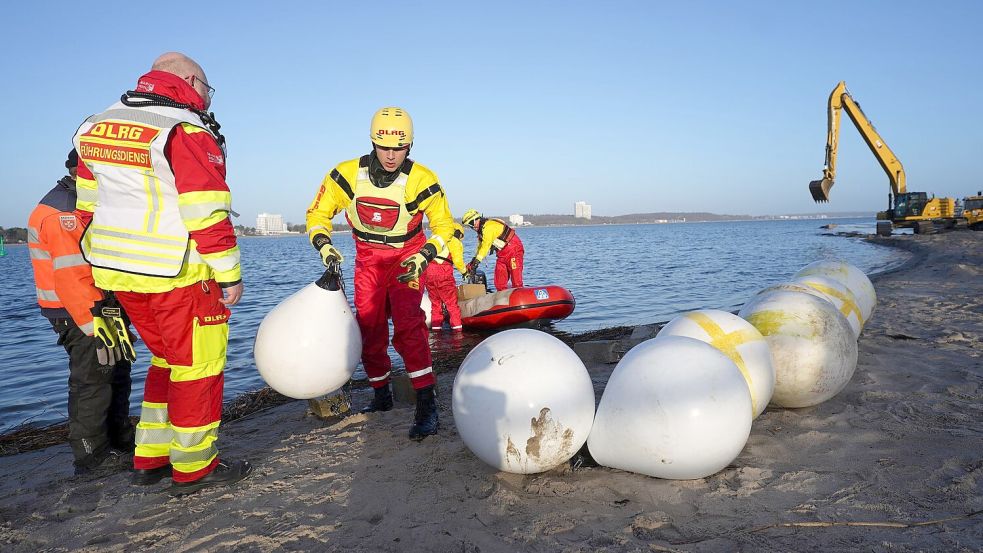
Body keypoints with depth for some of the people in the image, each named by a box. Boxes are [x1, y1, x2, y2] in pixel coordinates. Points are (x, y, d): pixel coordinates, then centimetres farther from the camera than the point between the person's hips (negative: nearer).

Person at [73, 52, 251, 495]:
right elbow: (208, 216, -18)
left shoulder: (98, 127, 12)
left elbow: (88, 205, 16)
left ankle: (149, 458, 26)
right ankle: (193, 468, 15)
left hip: (115, 272, 8)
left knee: (168, 360, 21)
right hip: (177, 275, -8)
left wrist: (104, 259, 22)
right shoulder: (187, 132, -14)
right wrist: (229, 275, -13)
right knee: (198, 366, 6)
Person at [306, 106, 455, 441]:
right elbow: (318, 213, -2)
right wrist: (323, 244, -19)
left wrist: (425, 256, -21)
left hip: (407, 256, -3)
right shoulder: (348, 175, -15)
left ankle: (426, 404, -18)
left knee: (407, 325, -22)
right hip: (368, 258, 3)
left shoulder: (421, 180, -20)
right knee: (369, 329, 6)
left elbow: (444, 224, -6)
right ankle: (381, 396, 27)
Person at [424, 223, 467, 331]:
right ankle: (457, 327, 0)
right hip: (442, 272, -6)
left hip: (427, 271, 6)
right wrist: (464, 271, 17)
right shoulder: (455, 242, 8)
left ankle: (436, 327, 16)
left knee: (435, 302, 15)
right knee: (451, 303, 2)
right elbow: (458, 262, 0)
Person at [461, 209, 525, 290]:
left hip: (513, 248, -10)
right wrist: (473, 261, 7)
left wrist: (476, 261, -26)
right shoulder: (481, 230, 11)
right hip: (502, 254, 10)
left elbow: (486, 245, -25)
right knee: (499, 282, 5)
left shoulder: (489, 226, -20)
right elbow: (480, 247, 15)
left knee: (516, 279, -12)